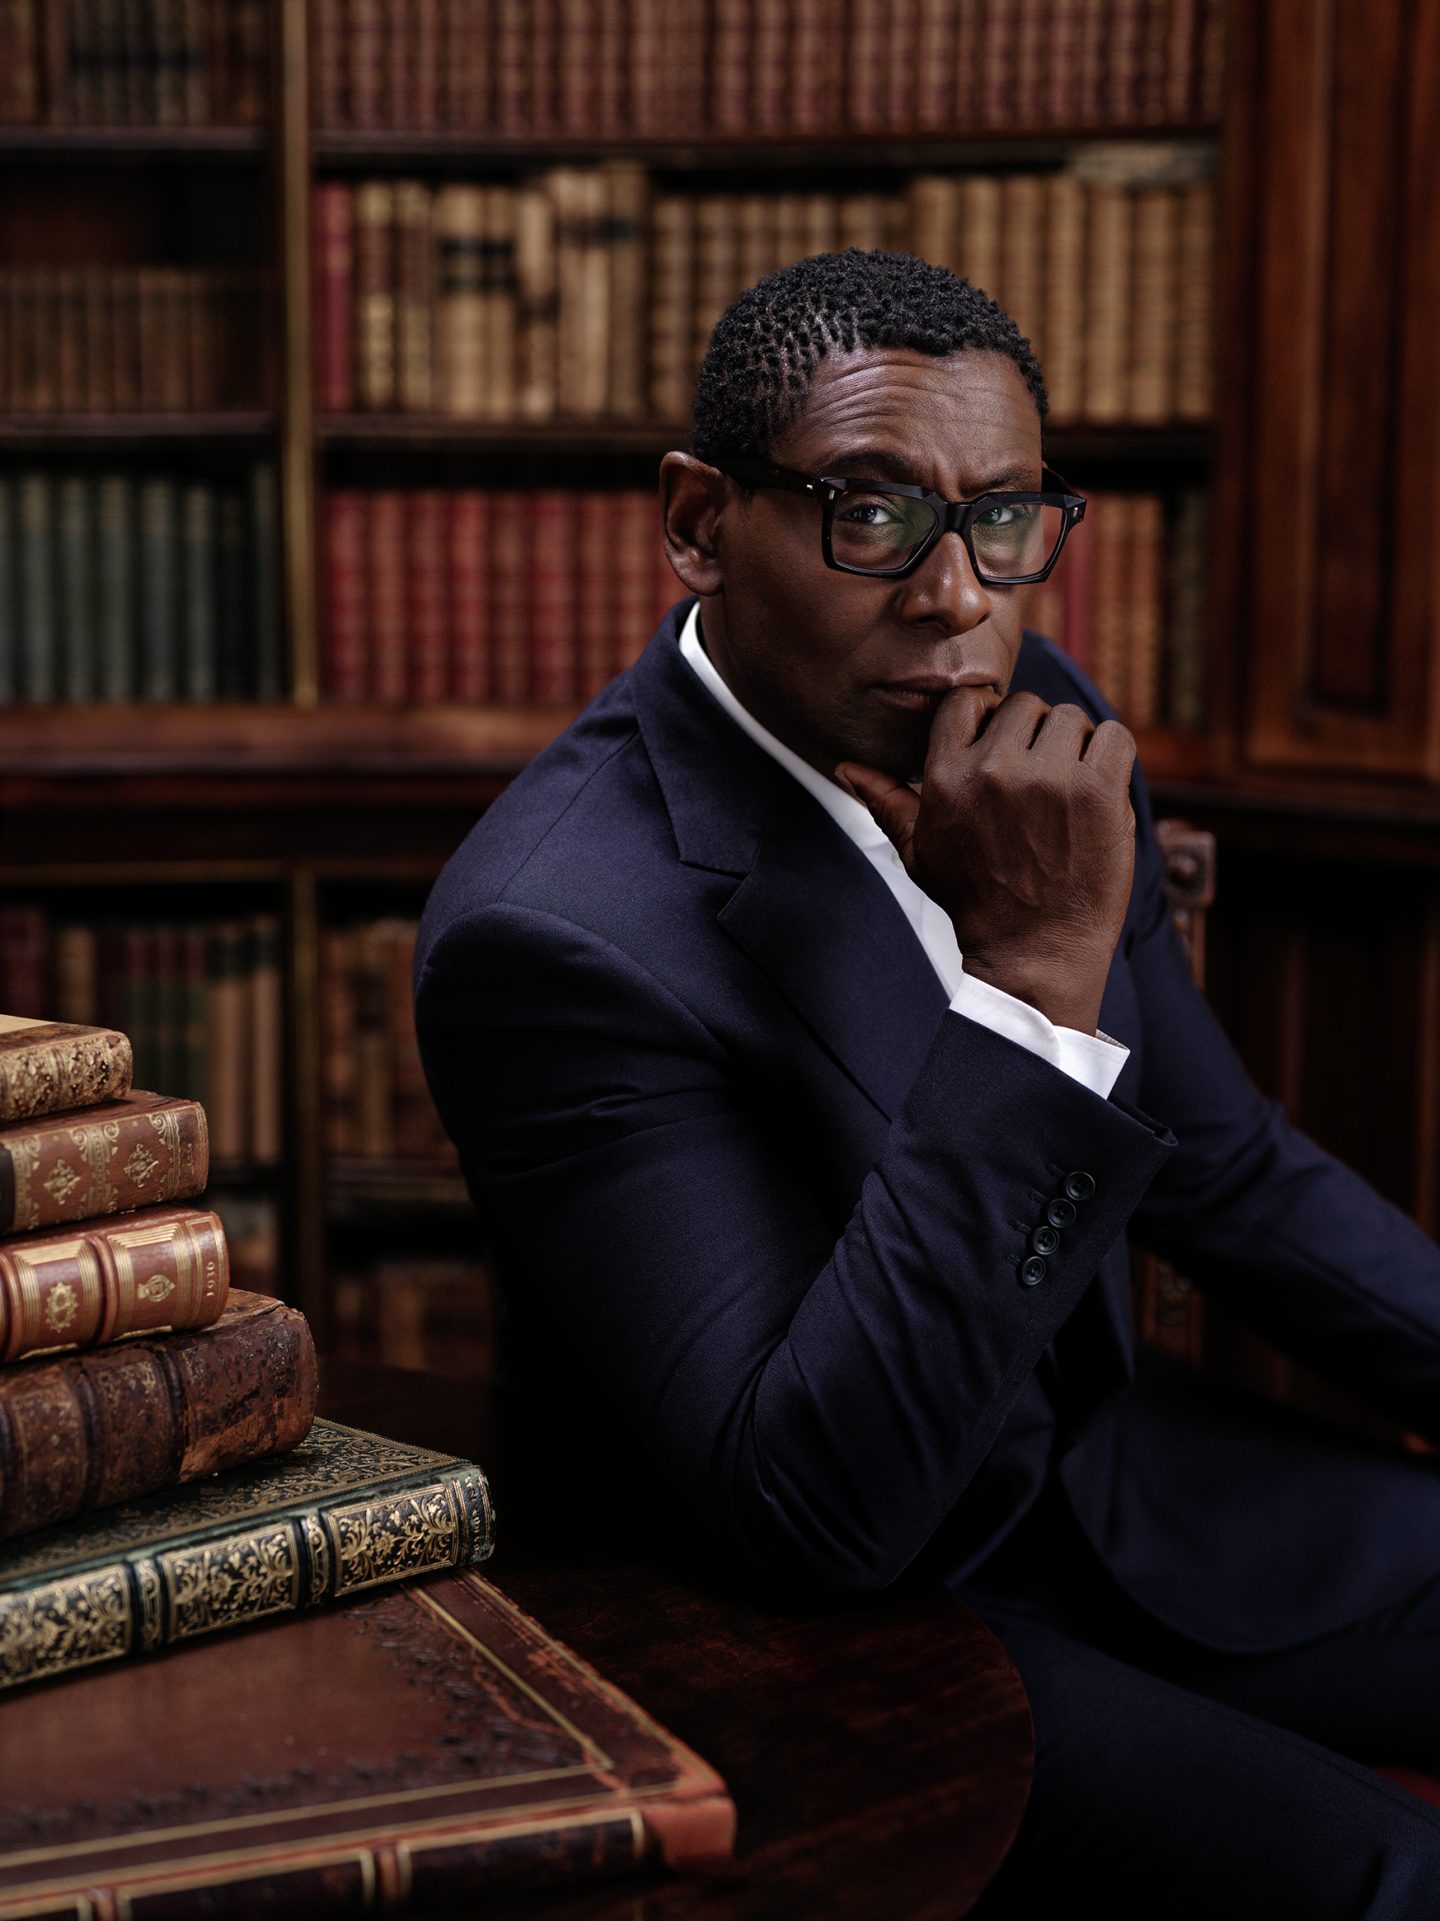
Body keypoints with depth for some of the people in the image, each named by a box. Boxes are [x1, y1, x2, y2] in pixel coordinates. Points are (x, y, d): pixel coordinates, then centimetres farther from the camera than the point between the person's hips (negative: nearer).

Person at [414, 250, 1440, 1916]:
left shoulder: (1036, 730, -3)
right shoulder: (558, 932, -27)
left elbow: (1217, 1166, 10)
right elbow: (816, 1510, -30)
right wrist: (1037, 968, -34)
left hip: (1105, 1467, 8)